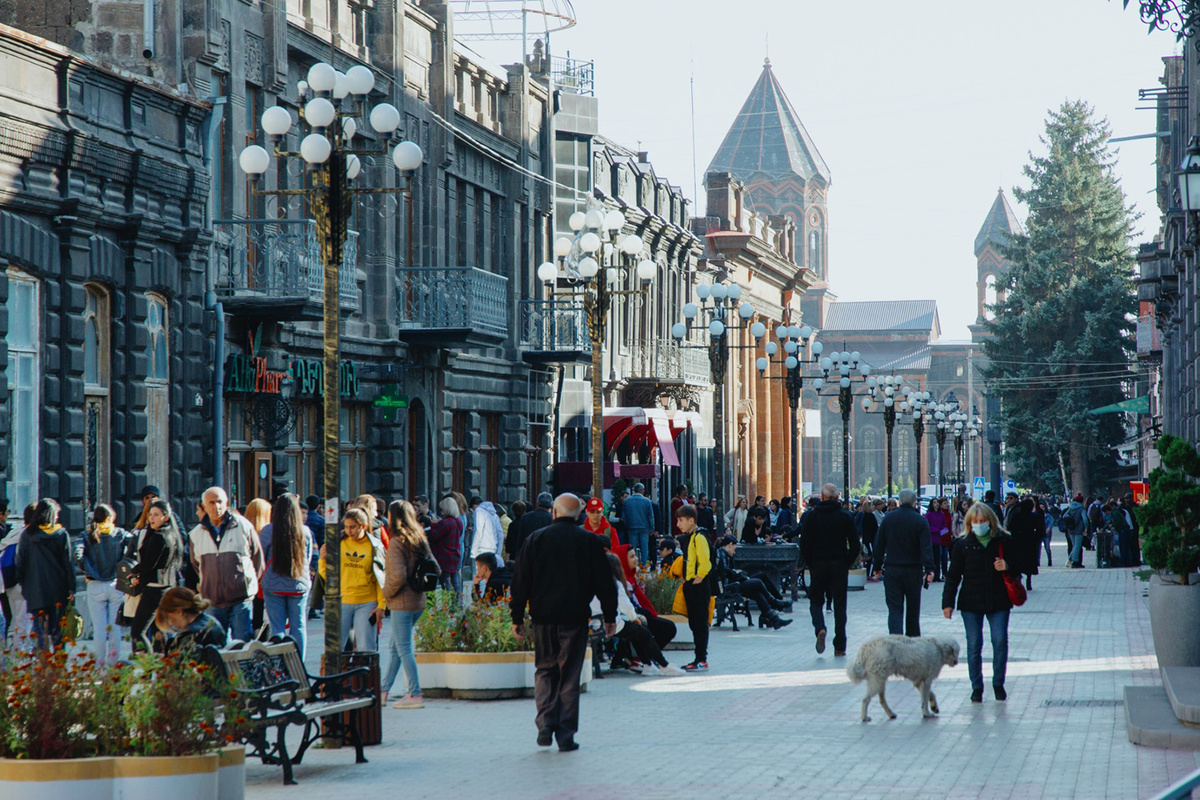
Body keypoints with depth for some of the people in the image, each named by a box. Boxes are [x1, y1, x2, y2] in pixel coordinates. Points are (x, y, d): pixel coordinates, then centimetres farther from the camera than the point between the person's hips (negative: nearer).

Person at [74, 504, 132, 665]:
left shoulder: (88, 536, 2)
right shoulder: (120, 534, 2)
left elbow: (78, 553, -15)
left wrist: (89, 572, -8)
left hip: (95, 587, 0)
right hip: (116, 585, 0)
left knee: (99, 629, 5)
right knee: (115, 627, 10)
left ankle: (99, 664, 5)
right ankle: (113, 662, 6)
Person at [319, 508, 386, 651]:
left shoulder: (375, 547, 0)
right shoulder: (338, 544, 3)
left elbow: (381, 579, 3)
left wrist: (381, 606, -3)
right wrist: (323, 559, -12)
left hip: (367, 604, -1)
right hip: (342, 603, 1)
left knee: (365, 649, -1)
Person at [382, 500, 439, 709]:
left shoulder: (397, 543, -15)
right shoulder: (420, 540, 8)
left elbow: (398, 576, -22)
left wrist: (387, 593, -7)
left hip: (402, 603, -8)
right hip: (418, 601, 8)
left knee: (403, 648, -2)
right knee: (395, 647, 17)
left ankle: (415, 695, -3)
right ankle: (383, 691, 23)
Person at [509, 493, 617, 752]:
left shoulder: (535, 539, 3)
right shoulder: (589, 541, 0)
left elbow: (521, 582, 4)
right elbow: (604, 581, 3)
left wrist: (517, 617, 9)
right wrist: (610, 617, 11)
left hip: (543, 616, 1)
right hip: (575, 618, -1)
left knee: (545, 670, 13)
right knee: (569, 675, 3)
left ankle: (545, 724, -3)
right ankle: (566, 735, 2)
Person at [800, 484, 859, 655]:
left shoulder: (811, 516, -2)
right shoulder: (845, 516, -1)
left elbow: (804, 544, -3)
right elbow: (855, 545, -2)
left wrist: (810, 564, 7)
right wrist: (847, 563, 8)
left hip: (818, 564, -1)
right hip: (839, 565, 1)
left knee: (815, 601, 12)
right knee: (839, 605, 6)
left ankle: (820, 628, -17)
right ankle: (839, 646, 4)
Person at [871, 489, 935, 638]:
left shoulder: (888, 518, 1)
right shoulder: (920, 521, -5)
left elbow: (879, 544, 5)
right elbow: (926, 547, -12)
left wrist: (877, 566, 12)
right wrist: (929, 569, -16)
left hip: (892, 569, 1)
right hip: (913, 570, -1)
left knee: (894, 608, -2)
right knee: (913, 608, 15)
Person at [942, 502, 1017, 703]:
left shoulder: (1004, 541, 2)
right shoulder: (963, 544, 1)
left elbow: (1018, 569, 11)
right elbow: (953, 576, 3)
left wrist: (1007, 567, -12)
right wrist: (948, 602, -2)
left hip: (998, 602, 0)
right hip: (971, 602, 0)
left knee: (1000, 641, -6)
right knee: (974, 645, 1)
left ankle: (998, 683, 12)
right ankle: (976, 688, 11)